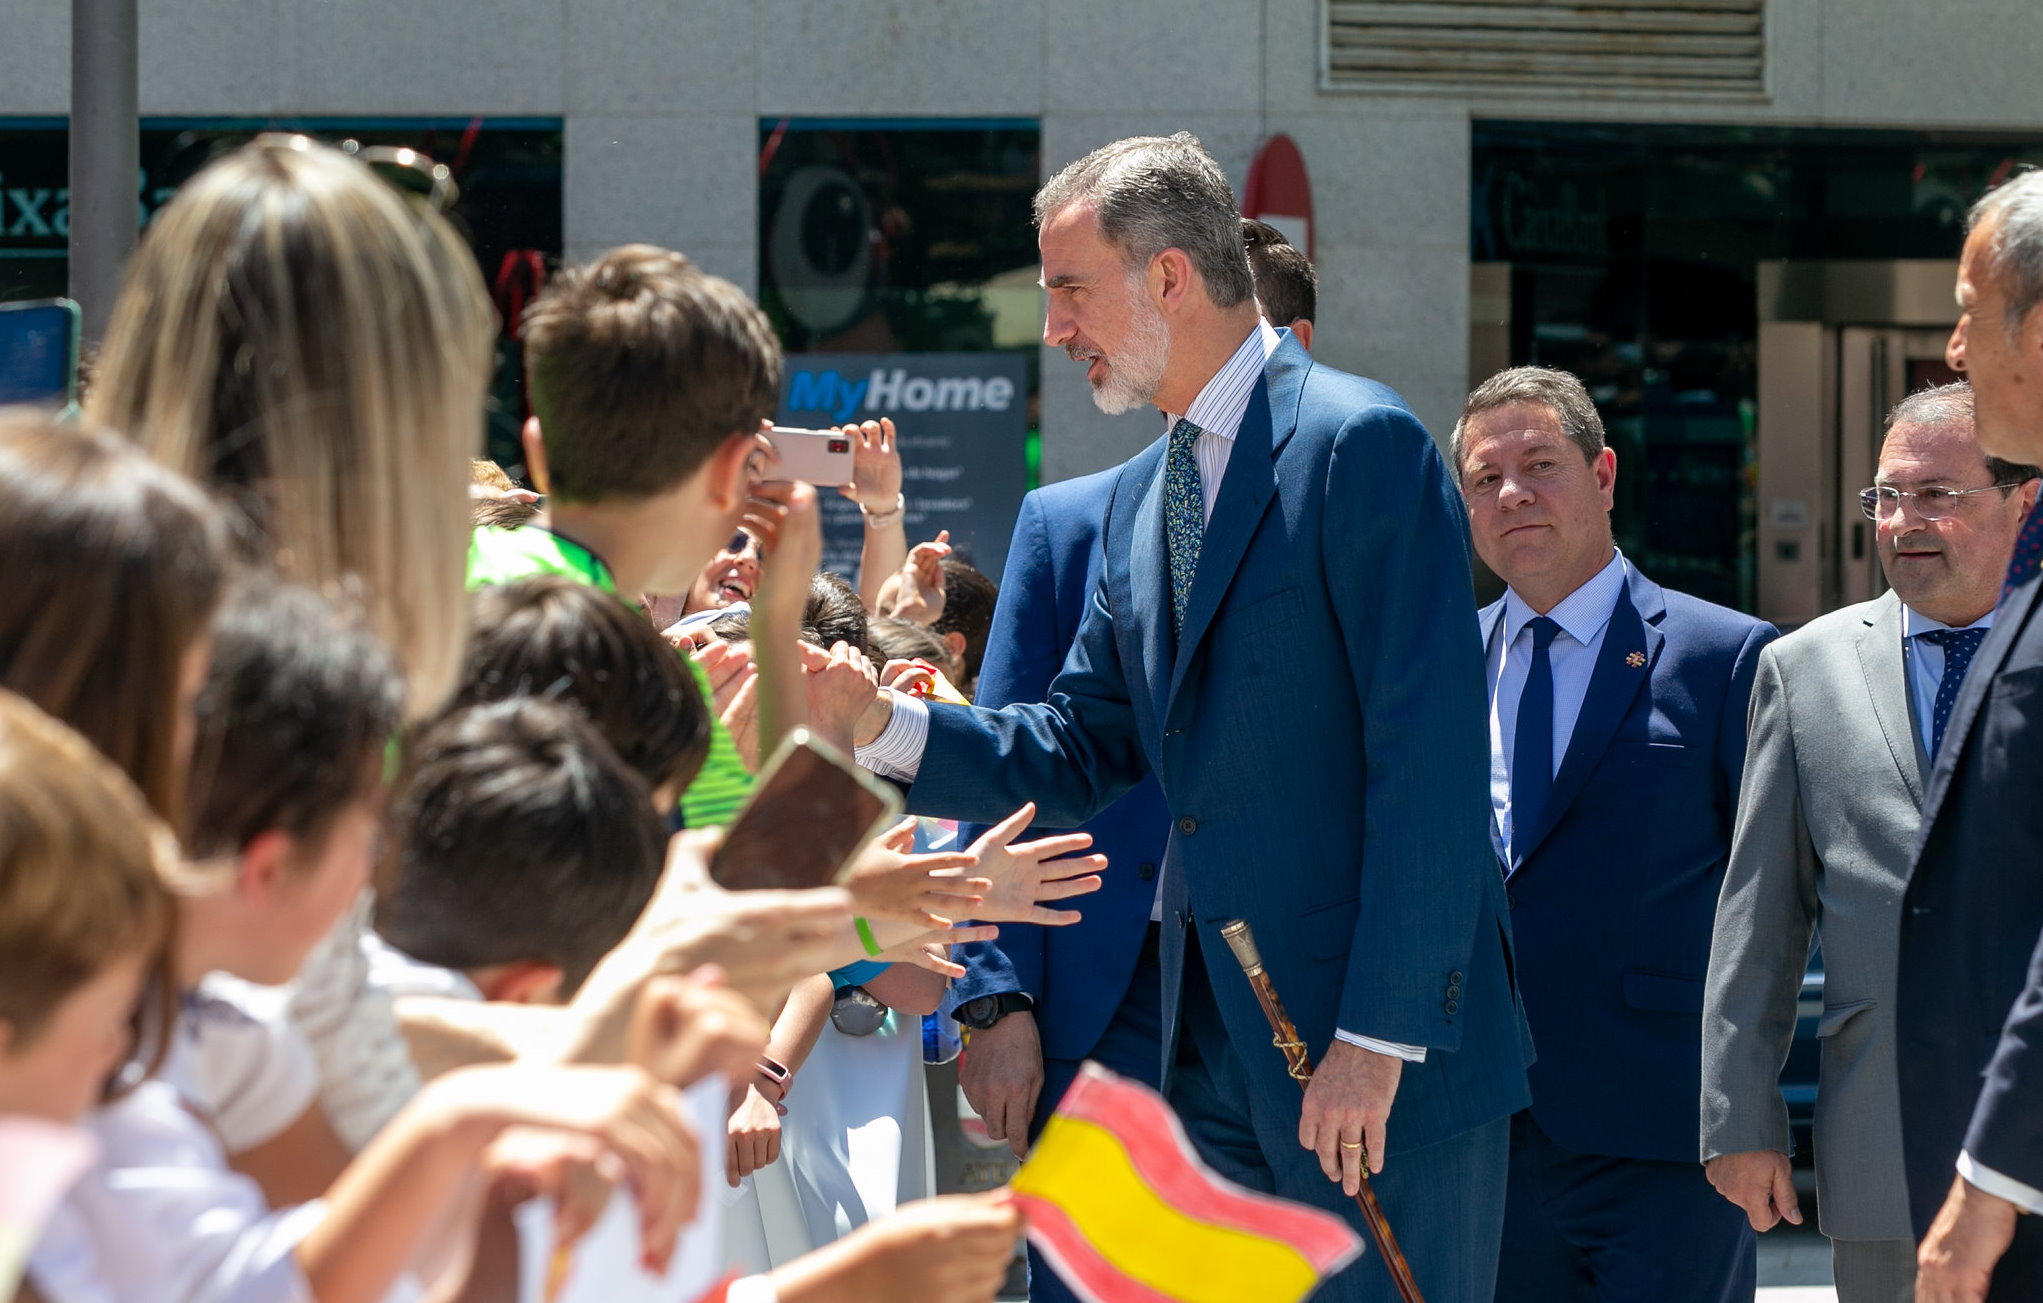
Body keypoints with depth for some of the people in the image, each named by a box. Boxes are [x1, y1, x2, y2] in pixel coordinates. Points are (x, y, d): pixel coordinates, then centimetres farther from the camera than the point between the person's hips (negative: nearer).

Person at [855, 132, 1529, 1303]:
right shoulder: (1139, 501, 16)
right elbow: (1082, 753, 15)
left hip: (1387, 1056, -8)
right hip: (1213, 1052, 8)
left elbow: (1429, 756, -17)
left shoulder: (1361, 443, -11)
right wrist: (885, 724, -1)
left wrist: (1380, 1033, -20)